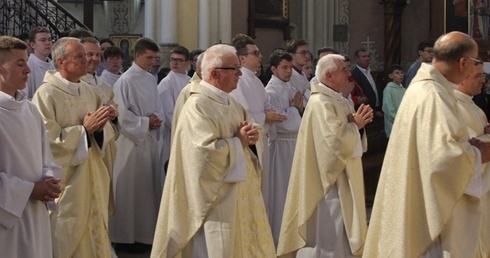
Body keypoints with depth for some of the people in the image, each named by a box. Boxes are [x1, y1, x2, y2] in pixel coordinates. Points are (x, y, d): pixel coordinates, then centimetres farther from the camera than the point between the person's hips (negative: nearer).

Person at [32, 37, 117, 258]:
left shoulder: (89, 91, 8)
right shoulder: (46, 94, -13)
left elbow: (102, 132, 12)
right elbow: (47, 138, -20)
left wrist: (99, 126, -11)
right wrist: (84, 129, -20)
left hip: (91, 176, 7)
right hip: (65, 178, -7)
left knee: (93, 232, 13)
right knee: (67, 238, 1)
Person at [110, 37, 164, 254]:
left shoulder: (151, 80, 9)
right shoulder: (125, 81, -14)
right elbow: (121, 114, -16)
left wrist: (156, 119, -5)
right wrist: (146, 122, -13)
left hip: (151, 140, 7)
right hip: (132, 141, -7)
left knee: (148, 187, 12)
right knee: (131, 189, -2)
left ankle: (146, 233, 21)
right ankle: (127, 237, 6)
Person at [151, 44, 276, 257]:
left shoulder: (230, 103, 12)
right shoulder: (197, 105, -18)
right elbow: (206, 152, -28)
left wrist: (251, 135, -1)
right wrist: (238, 142, -14)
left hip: (239, 194, 9)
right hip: (216, 198, -9)